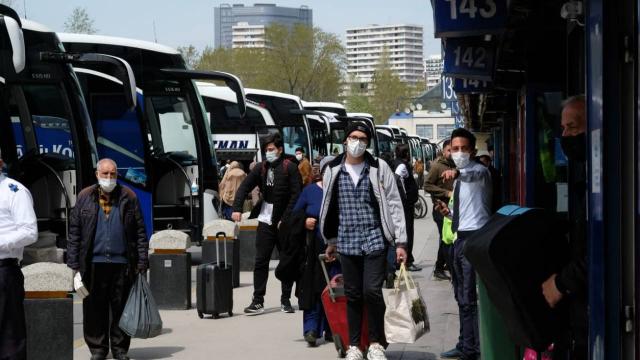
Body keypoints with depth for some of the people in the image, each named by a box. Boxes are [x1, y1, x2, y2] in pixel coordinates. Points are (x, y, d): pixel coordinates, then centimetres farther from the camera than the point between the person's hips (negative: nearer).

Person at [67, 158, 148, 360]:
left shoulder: (128, 198, 7)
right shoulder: (85, 197, 7)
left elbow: (140, 232, 6)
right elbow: (74, 232, 6)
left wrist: (142, 261, 0)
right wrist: (73, 263, 0)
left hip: (121, 262, 0)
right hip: (93, 263, 0)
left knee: (120, 308, 4)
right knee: (95, 308, 3)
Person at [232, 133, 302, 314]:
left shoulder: (290, 168, -6)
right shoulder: (261, 167, 6)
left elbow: (296, 195, -11)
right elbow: (244, 187, 6)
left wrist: (285, 219, -15)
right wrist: (237, 208, -9)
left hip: (285, 223, -3)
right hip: (266, 220, 3)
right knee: (261, 262, -1)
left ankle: (286, 300, 17)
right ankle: (258, 301, 0)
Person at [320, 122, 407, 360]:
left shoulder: (379, 168, -1)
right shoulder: (333, 170, 6)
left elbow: (394, 205, -1)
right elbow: (328, 207, 15)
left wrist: (400, 242, -5)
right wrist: (331, 241, 17)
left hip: (375, 240, -2)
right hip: (347, 242, 2)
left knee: (372, 291, -10)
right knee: (353, 295, 7)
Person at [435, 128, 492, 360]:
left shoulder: (479, 170, -10)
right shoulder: (459, 180, 18)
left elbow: (474, 175, -37)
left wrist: (457, 172, -57)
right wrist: (448, 212, 9)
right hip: (460, 237, 10)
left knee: (469, 299, -11)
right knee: (461, 296, 19)